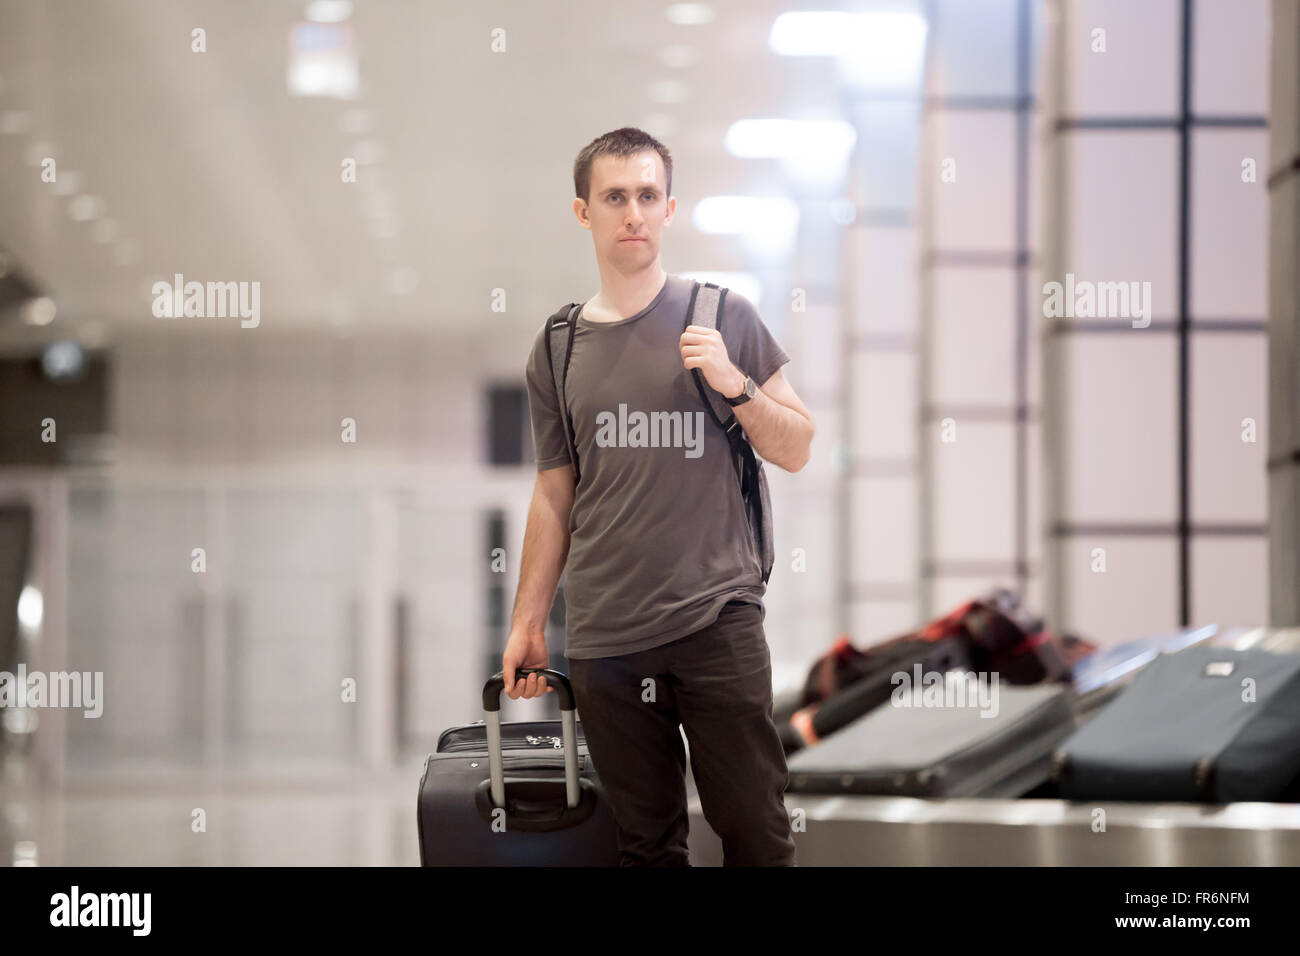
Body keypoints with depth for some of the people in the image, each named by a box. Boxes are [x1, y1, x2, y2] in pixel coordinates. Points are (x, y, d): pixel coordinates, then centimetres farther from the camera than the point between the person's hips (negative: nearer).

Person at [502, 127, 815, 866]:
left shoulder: (724, 317, 4)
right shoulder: (558, 349, 10)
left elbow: (795, 449, 6)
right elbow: (554, 496, 15)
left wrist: (735, 384, -11)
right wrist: (526, 622, 12)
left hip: (718, 620, -2)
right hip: (605, 636, 2)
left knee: (756, 833, -1)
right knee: (648, 845, 6)